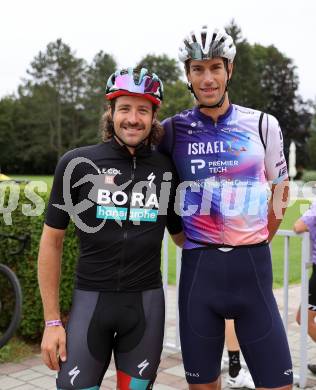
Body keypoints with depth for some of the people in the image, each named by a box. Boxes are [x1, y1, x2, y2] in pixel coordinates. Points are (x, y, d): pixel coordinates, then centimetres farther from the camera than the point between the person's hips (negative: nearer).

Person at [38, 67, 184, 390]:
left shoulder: (167, 169, 1)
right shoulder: (77, 164, -4)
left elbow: (180, 236, 15)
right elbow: (51, 241, 1)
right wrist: (52, 321, -1)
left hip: (146, 302, 2)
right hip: (91, 299, -1)